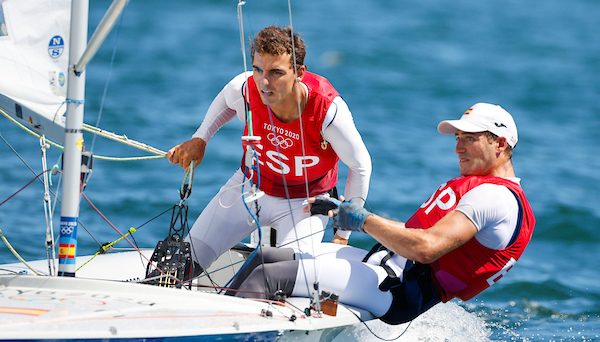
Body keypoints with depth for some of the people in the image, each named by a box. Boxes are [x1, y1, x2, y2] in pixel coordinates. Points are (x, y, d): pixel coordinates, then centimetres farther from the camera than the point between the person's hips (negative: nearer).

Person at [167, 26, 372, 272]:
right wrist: (199, 140, -5)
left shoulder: (329, 110, -34)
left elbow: (361, 166, -17)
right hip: (250, 185, 3)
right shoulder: (245, 89, -26)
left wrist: (343, 235, -12)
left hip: (303, 203, -3)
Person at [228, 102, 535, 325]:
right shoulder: (474, 187, 21)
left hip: (395, 291, -11)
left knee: (266, 276, -20)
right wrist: (342, 210, 20)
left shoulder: (495, 196, -14)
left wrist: (364, 220, -11)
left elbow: (425, 247, -25)